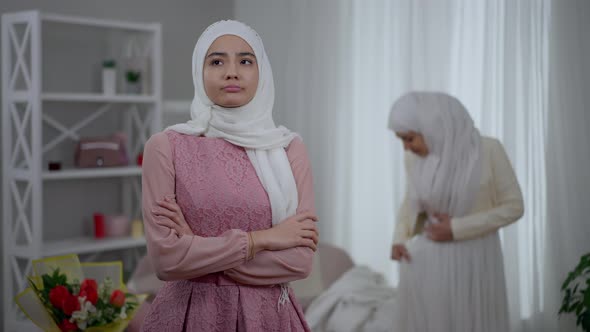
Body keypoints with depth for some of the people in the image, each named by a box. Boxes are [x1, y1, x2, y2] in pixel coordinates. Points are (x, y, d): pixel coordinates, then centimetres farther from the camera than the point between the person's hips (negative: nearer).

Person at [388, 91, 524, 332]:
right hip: (426, 265, 3)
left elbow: (513, 207, -8)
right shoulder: (414, 158, -1)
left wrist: (457, 229, -14)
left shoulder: (488, 150, -12)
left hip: (473, 264, -3)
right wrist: (400, 238, -1)